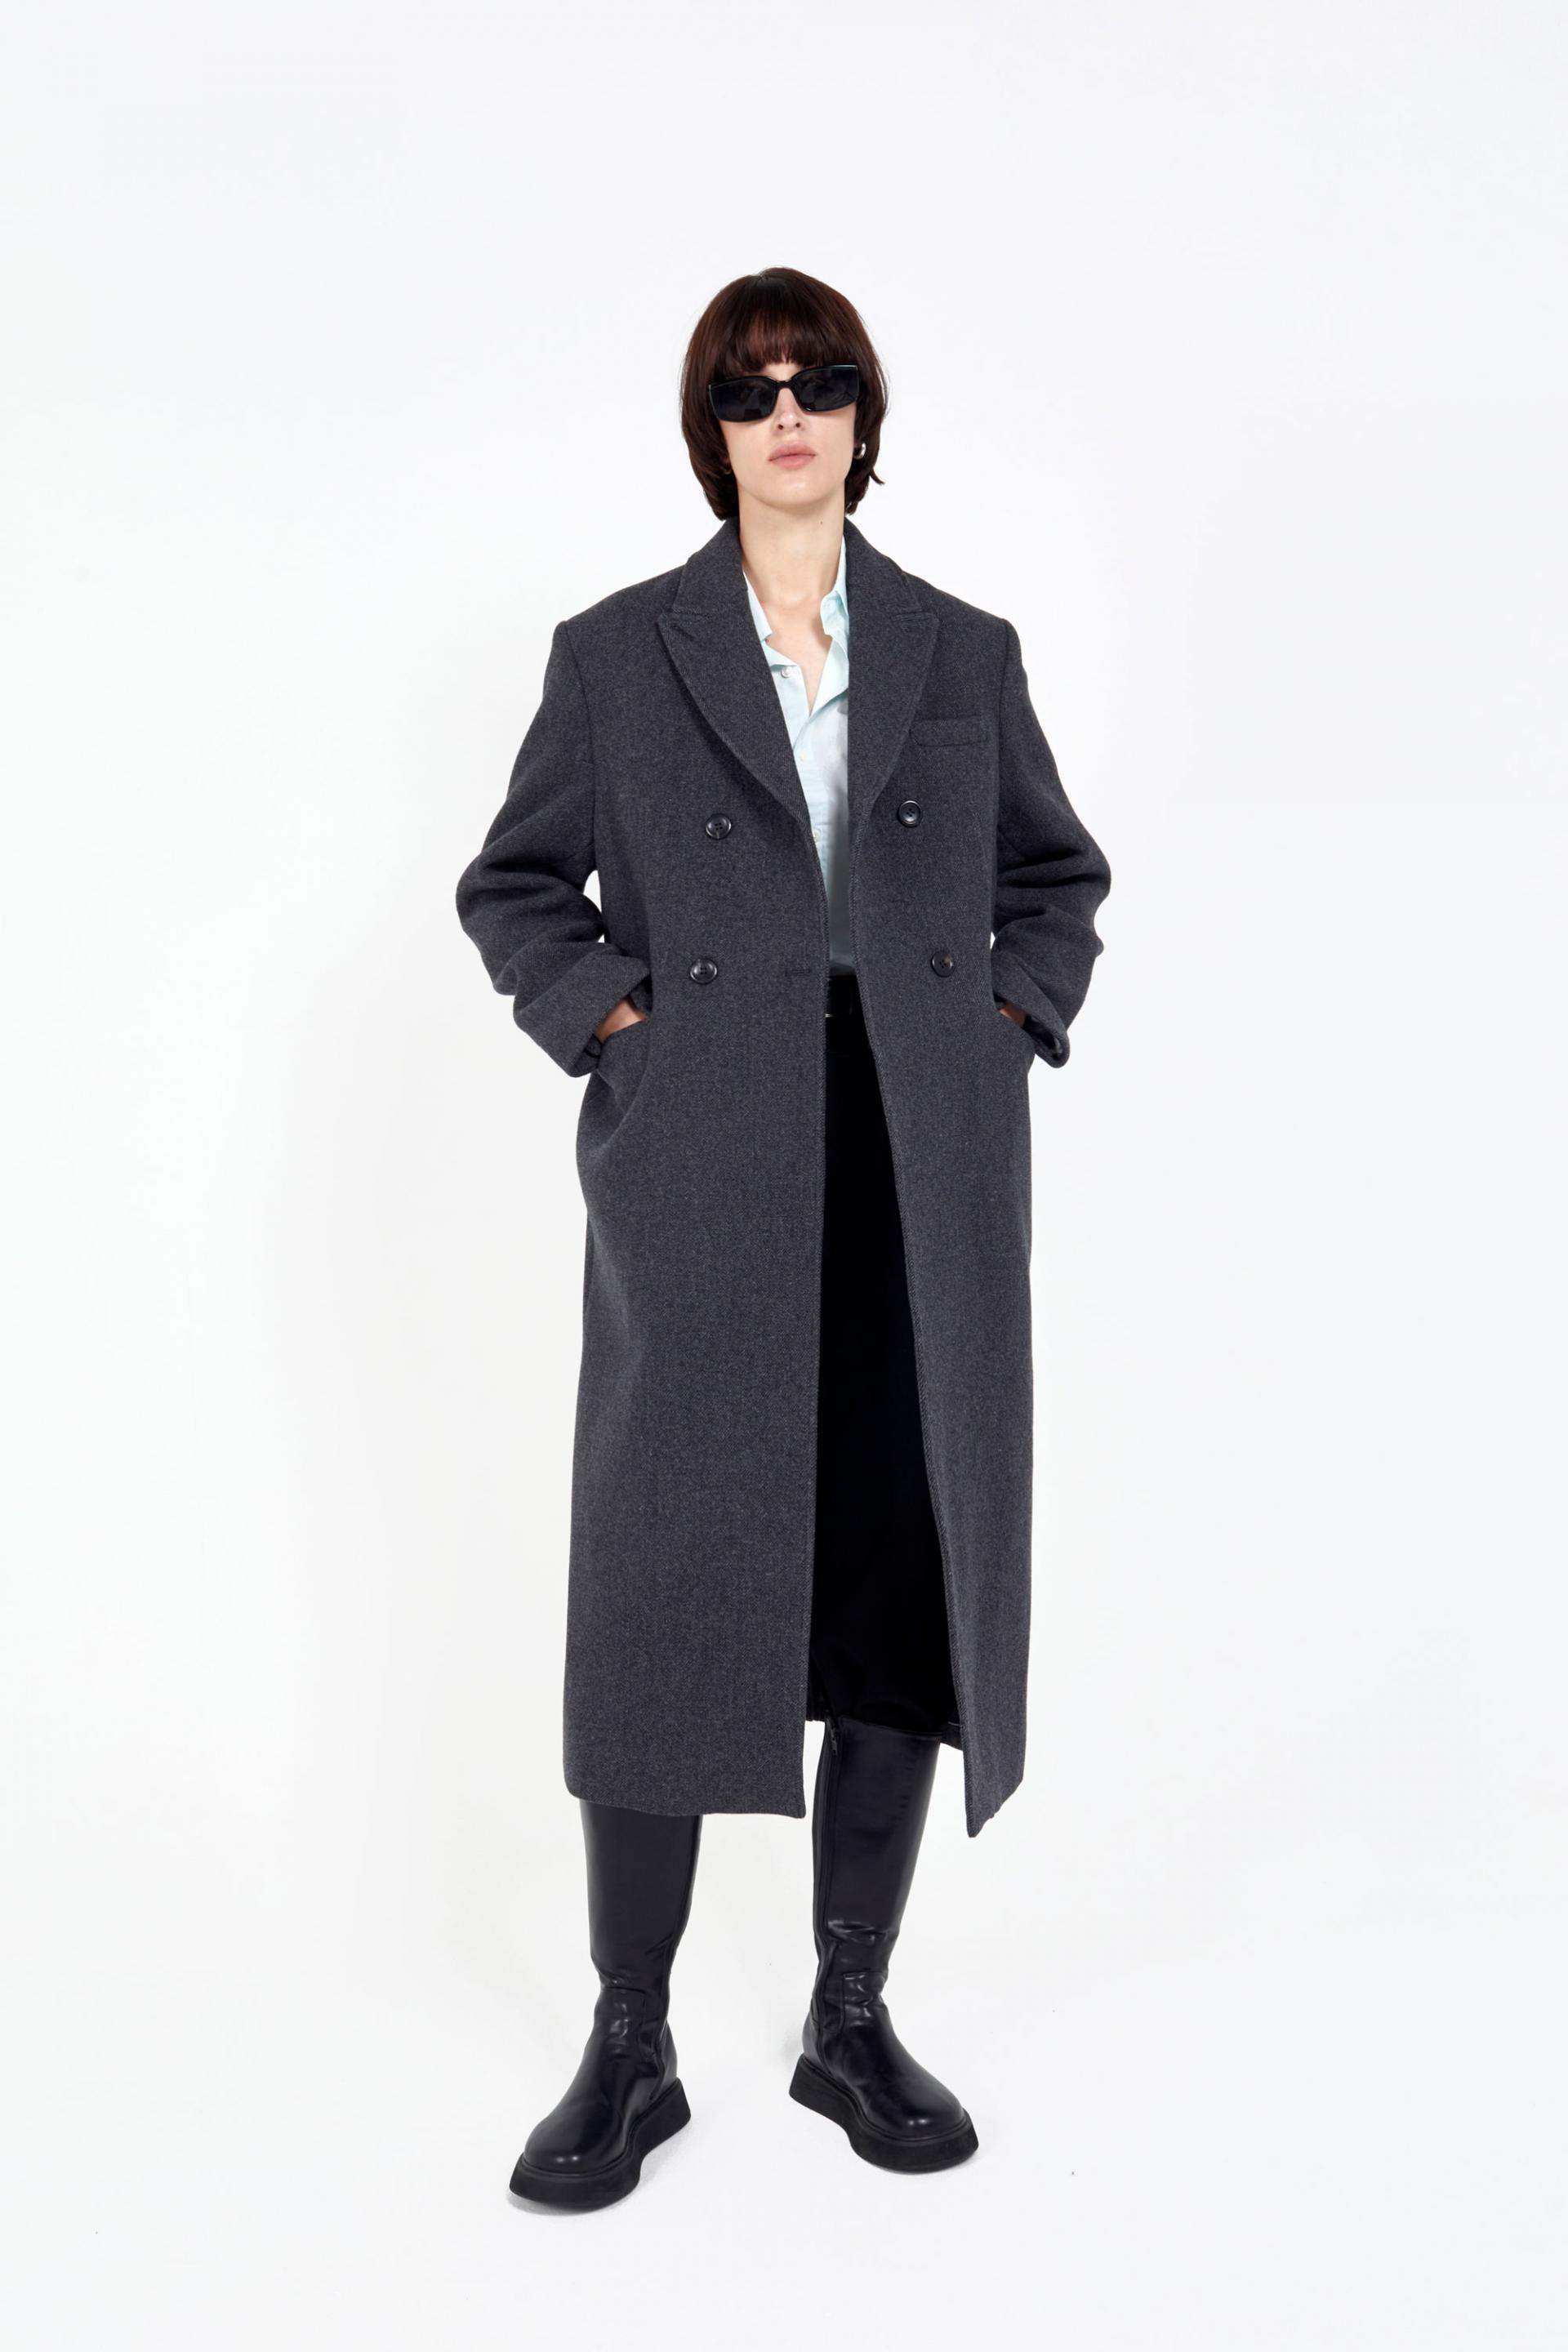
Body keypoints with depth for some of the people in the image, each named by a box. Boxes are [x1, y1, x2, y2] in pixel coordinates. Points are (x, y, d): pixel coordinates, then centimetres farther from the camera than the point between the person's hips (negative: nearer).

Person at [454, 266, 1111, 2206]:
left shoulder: (966, 653, 12)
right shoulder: (614, 655, 7)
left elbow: (1055, 873, 22)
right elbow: (513, 886, 13)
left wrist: (1016, 1022, 7)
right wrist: (607, 1022, -2)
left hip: (925, 1193, 2)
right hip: (703, 1184, -2)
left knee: (906, 1589, 6)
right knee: (663, 1594, 0)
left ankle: (852, 2021, 23)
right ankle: (628, 2048, 15)